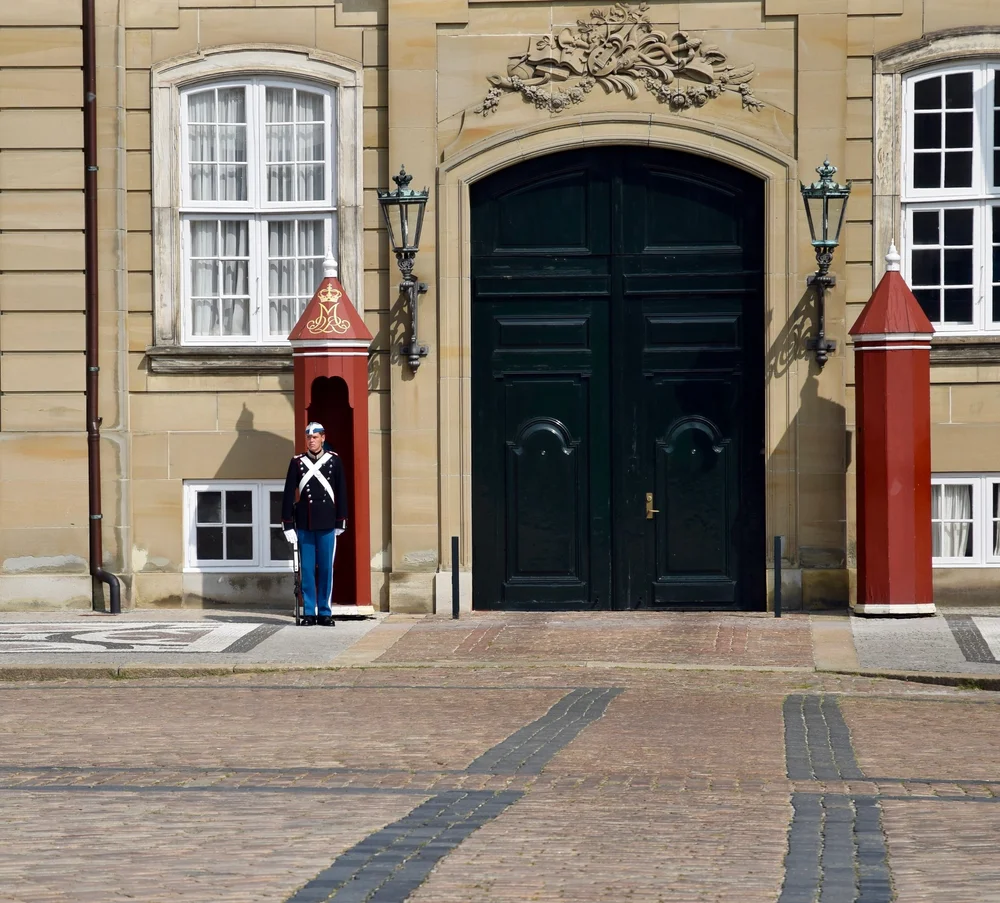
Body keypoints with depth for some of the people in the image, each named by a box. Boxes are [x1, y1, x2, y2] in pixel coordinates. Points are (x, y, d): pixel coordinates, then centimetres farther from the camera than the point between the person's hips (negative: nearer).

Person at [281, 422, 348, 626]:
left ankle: (325, 612, 8)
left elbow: (341, 492, 6)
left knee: (326, 569, 2)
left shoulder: (334, 461, 4)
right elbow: (289, 494, 3)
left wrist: (340, 523, 2)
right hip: (304, 525, 0)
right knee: (307, 569, 2)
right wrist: (288, 525, -2)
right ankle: (309, 613, 6)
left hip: (327, 525, 0)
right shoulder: (297, 462, 4)